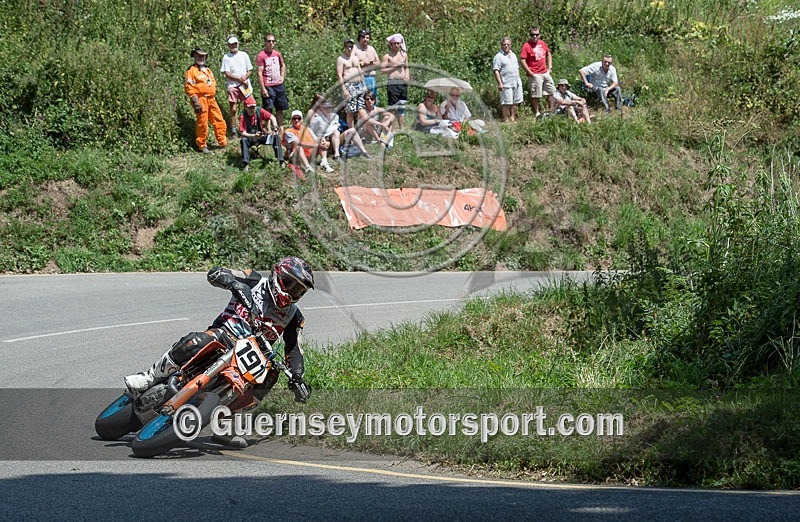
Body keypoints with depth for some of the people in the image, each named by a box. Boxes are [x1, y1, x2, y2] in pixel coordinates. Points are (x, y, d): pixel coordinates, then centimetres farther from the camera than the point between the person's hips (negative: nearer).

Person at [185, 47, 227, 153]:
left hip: (211, 99, 7)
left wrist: (214, 95, 19)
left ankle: (223, 142, 16)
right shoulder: (191, 70, -5)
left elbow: (213, 83, 28)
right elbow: (188, 87, -11)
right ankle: (202, 145, 8)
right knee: (202, 123, -2)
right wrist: (195, 101, -17)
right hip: (201, 100, -7)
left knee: (219, 120, 6)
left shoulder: (207, 69, 20)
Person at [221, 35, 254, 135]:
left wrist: (245, 77, -8)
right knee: (233, 109, -4)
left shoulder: (244, 55, 11)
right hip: (232, 86, -2)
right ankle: (233, 130, 2)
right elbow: (227, 74, -4)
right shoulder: (226, 57, 3)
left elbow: (249, 70, 13)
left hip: (245, 85, 2)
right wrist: (239, 79, -11)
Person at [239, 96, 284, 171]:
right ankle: (246, 164, -36)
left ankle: (280, 160, -22)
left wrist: (275, 128, -28)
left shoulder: (259, 111, -10)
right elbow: (242, 133, -23)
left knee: (276, 137, -19)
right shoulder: (243, 117, -17)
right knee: (243, 140, -35)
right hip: (251, 138, -3)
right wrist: (253, 136, -39)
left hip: (262, 136, 3)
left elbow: (272, 117, -11)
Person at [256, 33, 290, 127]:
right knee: (268, 111, -6)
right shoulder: (261, 56, -8)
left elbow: (283, 65, 30)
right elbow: (259, 73, -11)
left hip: (279, 85, 6)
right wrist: (263, 89, -16)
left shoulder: (277, 54, 10)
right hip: (268, 86, -6)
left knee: (280, 110, 11)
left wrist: (282, 76, 15)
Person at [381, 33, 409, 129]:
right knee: (393, 107, -7)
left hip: (403, 83, 5)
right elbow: (382, 70, -7)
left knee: (402, 107, 7)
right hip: (392, 83, -5)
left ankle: (401, 127, 14)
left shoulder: (404, 55, 16)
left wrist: (407, 75, 4)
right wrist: (394, 67, -15)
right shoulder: (387, 56, -1)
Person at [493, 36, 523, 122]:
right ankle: (506, 119, 1)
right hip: (506, 84, -7)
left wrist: (519, 79, 21)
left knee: (515, 102, 10)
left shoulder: (513, 55, 18)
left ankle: (513, 117, 20)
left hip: (516, 83, 7)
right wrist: (499, 83, -19)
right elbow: (496, 70, -12)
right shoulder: (498, 56, -6)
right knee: (507, 103, -6)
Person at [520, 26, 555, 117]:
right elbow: (523, 61, -16)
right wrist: (530, 73, -17)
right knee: (535, 95, -1)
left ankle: (551, 111, 28)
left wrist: (549, 67, 13)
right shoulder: (527, 46, -13)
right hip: (535, 75, -7)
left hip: (545, 72, 7)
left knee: (551, 91, 15)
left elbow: (548, 54, 23)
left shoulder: (542, 43, 7)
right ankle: (537, 113, 7)